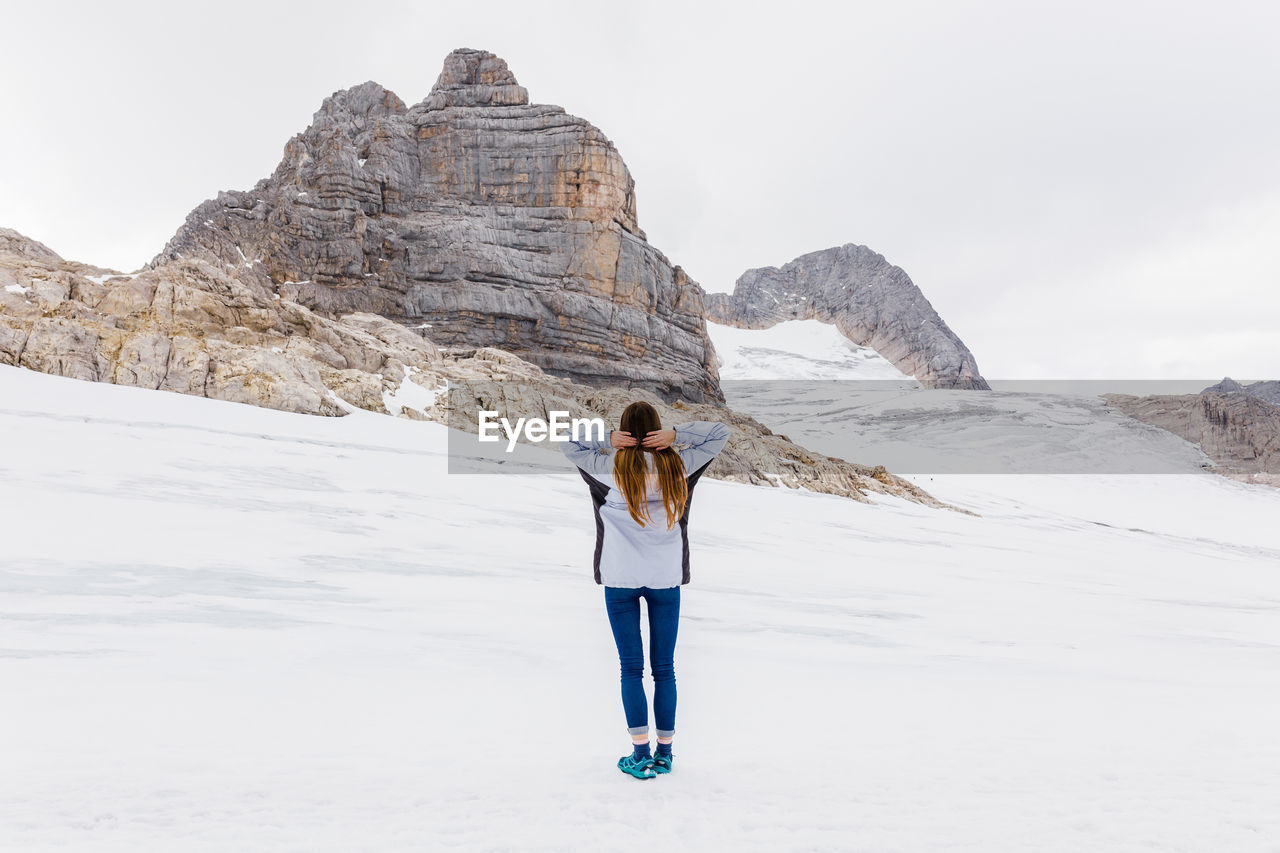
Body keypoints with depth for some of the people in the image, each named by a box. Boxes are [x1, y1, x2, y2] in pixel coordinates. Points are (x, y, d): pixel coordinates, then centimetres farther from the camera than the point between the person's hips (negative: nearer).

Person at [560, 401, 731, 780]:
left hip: (621, 579, -1)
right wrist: (676, 434, -7)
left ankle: (641, 753, 6)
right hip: (666, 578, 1)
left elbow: (567, 442, 4)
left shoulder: (611, 469, -9)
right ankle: (664, 752, 17)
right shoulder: (677, 467, -6)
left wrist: (608, 439, -7)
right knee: (664, 668, 10)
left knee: (631, 668, 6)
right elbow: (719, 433, 4)